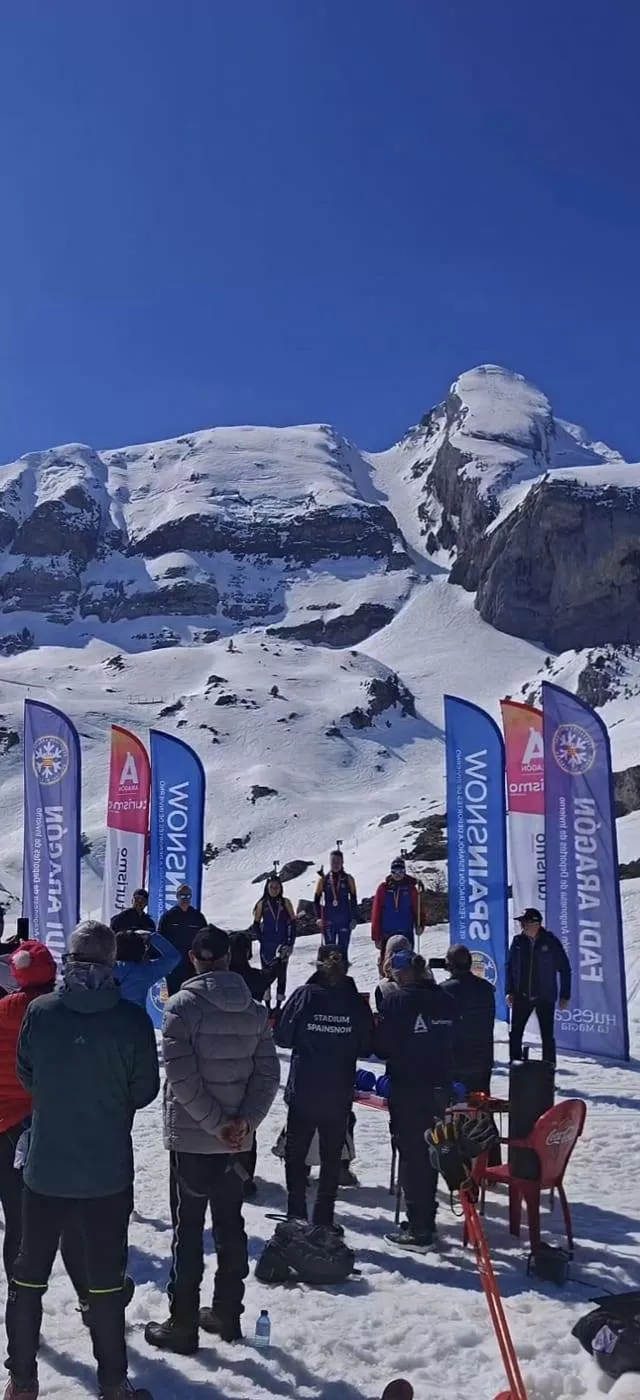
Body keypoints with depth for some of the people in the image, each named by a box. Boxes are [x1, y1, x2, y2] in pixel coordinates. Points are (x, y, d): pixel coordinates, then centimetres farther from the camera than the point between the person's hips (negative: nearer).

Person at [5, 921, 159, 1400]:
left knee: (29, 1275, 19)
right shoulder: (131, 1018, -17)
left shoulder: (39, 1012, -11)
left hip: (45, 1168, 2)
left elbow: (26, 1077, 2)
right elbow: (145, 1089, -7)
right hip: (108, 1173, -2)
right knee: (106, 1280, 13)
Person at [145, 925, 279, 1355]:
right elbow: (268, 1073, -3)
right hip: (238, 1140, 4)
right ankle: (227, 1313, 27)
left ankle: (183, 1324, 13)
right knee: (231, 1225, 16)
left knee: (189, 1230, 6)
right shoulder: (255, 1010, 1)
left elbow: (182, 1077, -19)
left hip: (191, 1137, -4)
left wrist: (217, 1123, -13)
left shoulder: (182, 1005, -14)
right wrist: (244, 1120, -8)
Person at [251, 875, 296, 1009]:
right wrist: (260, 938, -4)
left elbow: (292, 922, 1)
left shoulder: (286, 903, -1)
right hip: (266, 945, 0)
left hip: (282, 944, 0)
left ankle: (279, 1002, 11)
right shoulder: (262, 904, 0)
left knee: (282, 972, 3)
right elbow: (256, 924, 6)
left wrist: (290, 942, -3)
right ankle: (267, 1002, 13)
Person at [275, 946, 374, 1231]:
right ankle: (324, 1218, 16)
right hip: (339, 1094, 1)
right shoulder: (357, 1002, -6)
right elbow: (367, 1047, 2)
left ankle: (296, 1213, 16)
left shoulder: (304, 995, -10)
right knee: (331, 1156, 14)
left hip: (303, 1090, -1)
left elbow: (282, 1036, -5)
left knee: (296, 1151, 15)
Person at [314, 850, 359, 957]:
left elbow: (353, 900, 7)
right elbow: (317, 900, 8)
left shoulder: (348, 879, 4)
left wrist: (354, 918, -1)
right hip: (328, 921, 1)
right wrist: (319, 917, -3)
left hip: (345, 920, 0)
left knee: (343, 949, -1)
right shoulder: (323, 880, 5)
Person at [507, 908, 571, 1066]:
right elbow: (510, 967, 10)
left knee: (547, 1036, 2)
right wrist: (510, 991, 4)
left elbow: (564, 969, -2)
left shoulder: (550, 942, -8)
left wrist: (565, 996, -4)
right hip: (521, 996, 3)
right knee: (515, 1034, 4)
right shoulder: (518, 941, 1)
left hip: (545, 998, -3)